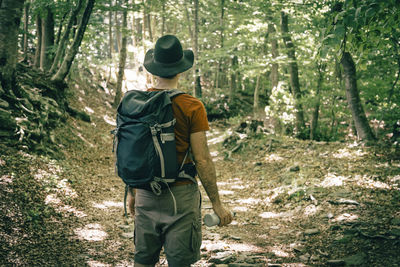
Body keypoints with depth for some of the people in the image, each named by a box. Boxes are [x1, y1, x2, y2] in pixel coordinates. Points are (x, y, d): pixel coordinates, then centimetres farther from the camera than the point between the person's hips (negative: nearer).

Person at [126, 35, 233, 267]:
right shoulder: (192, 107, -12)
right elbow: (202, 160, -13)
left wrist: (131, 192, 21)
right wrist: (217, 204, -4)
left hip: (145, 195, 5)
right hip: (179, 195, -4)